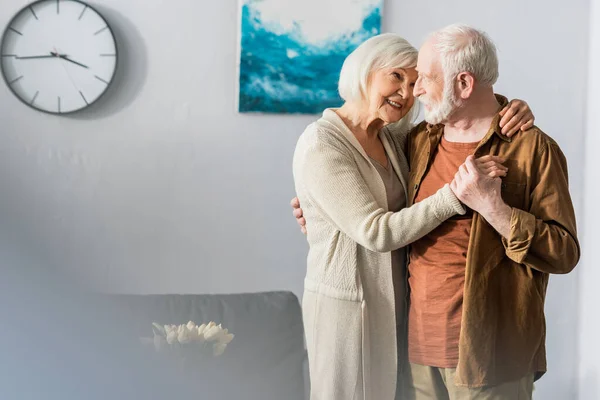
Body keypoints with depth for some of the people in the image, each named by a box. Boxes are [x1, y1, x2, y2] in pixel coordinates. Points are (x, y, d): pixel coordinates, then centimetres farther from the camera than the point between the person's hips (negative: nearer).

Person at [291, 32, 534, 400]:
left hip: (394, 303, 7)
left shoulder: (394, 139, 7)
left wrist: (510, 109, -9)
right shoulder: (322, 144, -16)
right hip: (346, 306, -7)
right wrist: (456, 193, -29)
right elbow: (376, 232, -22)